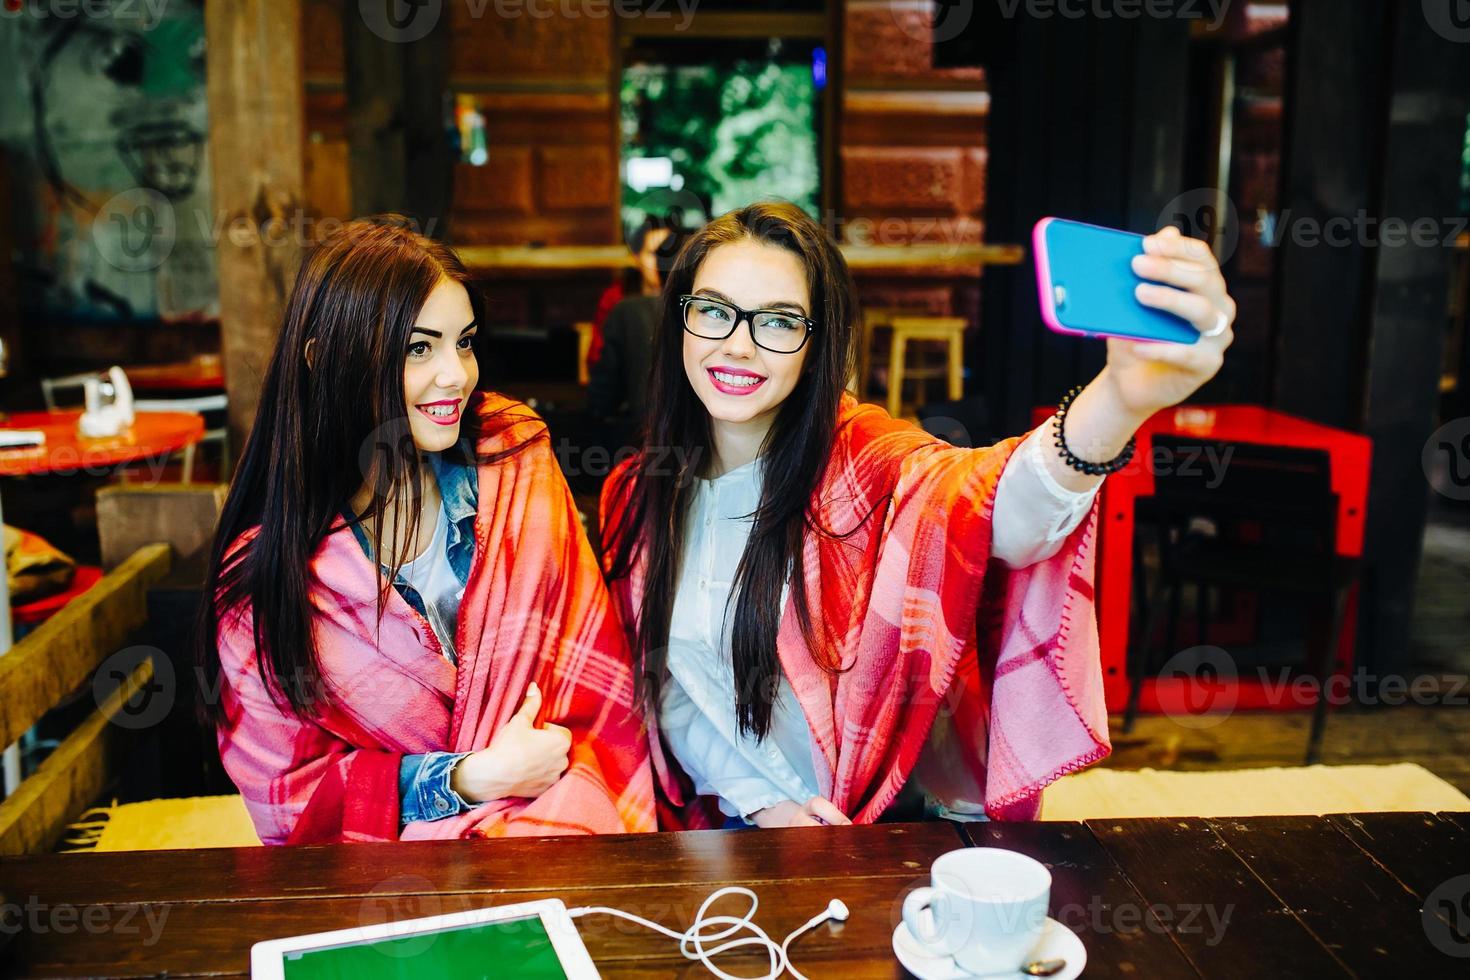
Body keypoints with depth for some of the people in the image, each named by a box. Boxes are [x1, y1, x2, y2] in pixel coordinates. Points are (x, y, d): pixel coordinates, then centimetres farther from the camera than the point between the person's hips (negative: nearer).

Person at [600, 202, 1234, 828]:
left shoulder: (863, 460, -12)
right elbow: (664, 686, 7)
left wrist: (1121, 400, -54)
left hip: (911, 818, -2)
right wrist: (762, 801, -6)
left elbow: (994, 504, -35)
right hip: (739, 821, 3)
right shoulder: (635, 497, 0)